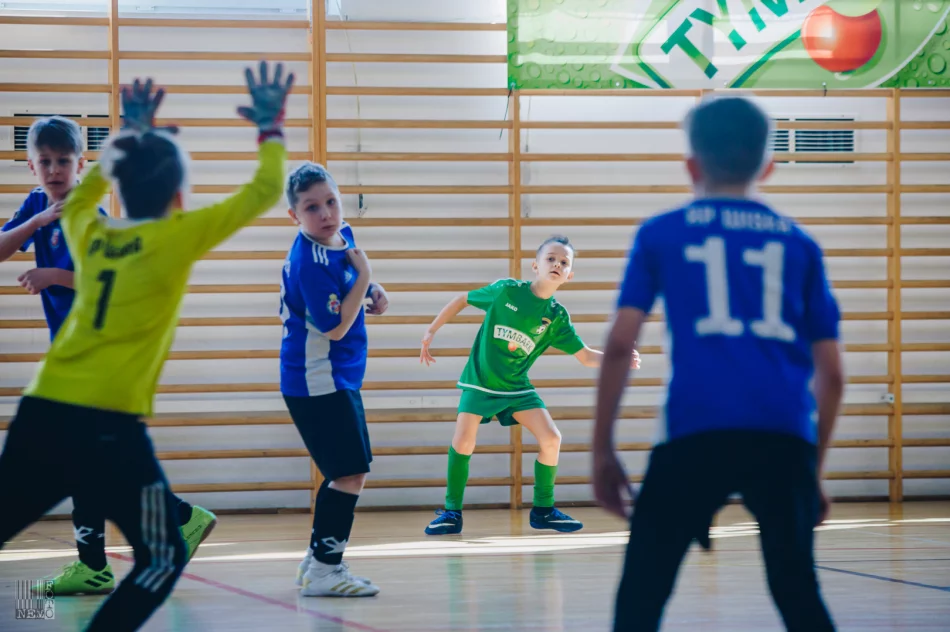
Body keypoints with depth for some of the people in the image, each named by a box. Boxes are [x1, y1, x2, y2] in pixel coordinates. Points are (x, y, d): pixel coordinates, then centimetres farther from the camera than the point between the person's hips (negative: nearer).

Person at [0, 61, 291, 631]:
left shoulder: (90, 237, 13)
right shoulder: (178, 238, -3)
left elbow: (78, 199, 39)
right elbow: (264, 194, 4)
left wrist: (130, 140, 42)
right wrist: (271, 130, 18)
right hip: (107, 425, -6)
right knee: (163, 559, 9)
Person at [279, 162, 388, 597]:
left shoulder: (343, 237, 5)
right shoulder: (308, 262, -22)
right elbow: (336, 326, -24)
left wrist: (373, 295, 4)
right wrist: (365, 277, -19)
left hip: (340, 379, 10)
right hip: (317, 382, -10)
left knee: (344, 474, 17)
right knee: (350, 473, -12)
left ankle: (318, 559, 28)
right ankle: (323, 570, -7)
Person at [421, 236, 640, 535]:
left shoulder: (557, 316, -4)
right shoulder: (507, 290, -12)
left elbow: (587, 356, -1)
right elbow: (463, 300, 1)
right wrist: (431, 331, -1)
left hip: (517, 387, 3)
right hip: (480, 382, -3)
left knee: (551, 438, -9)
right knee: (463, 440, -17)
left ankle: (543, 510, 9)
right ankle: (451, 512, -1)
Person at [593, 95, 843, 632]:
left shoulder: (660, 235, 14)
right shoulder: (797, 244, 18)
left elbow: (620, 345, 4)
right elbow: (832, 374, 16)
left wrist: (603, 450, 10)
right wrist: (815, 469, 25)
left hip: (696, 430, -2)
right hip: (785, 434, 2)